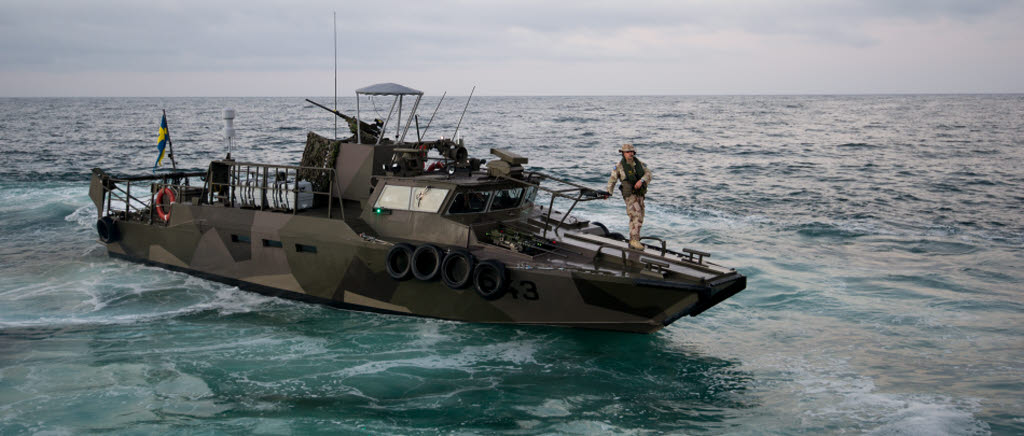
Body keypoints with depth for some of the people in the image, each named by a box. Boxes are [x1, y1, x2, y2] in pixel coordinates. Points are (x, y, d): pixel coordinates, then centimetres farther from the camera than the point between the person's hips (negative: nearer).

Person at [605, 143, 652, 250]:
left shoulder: (639, 163, 6)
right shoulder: (619, 166, -5)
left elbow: (648, 173, -3)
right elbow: (612, 179, 4)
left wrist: (641, 180, -22)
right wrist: (609, 192, 11)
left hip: (640, 194, 6)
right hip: (629, 195, -6)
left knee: (635, 218, 13)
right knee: (637, 216, -21)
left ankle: (632, 241, 23)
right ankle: (635, 239, -23)